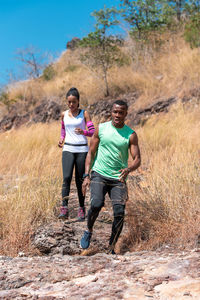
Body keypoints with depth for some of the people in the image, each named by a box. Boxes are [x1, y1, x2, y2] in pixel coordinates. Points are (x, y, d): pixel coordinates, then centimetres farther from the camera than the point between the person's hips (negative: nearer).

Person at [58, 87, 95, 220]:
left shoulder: (84, 113, 1)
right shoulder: (64, 114, 9)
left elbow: (93, 132, -3)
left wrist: (83, 132, -24)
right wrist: (61, 139, 5)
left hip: (82, 149, -1)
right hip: (68, 149, 1)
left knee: (80, 180, 4)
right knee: (67, 177, -16)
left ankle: (82, 208, 18)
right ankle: (64, 209, -22)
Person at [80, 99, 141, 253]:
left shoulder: (131, 135, 0)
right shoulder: (101, 129, 2)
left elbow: (137, 159, -4)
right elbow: (91, 153, 6)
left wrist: (129, 169, -27)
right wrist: (86, 176, -3)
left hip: (118, 179, 1)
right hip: (99, 175, -1)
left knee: (119, 213, -11)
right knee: (96, 204, -25)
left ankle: (111, 248, 5)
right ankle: (89, 231, 5)